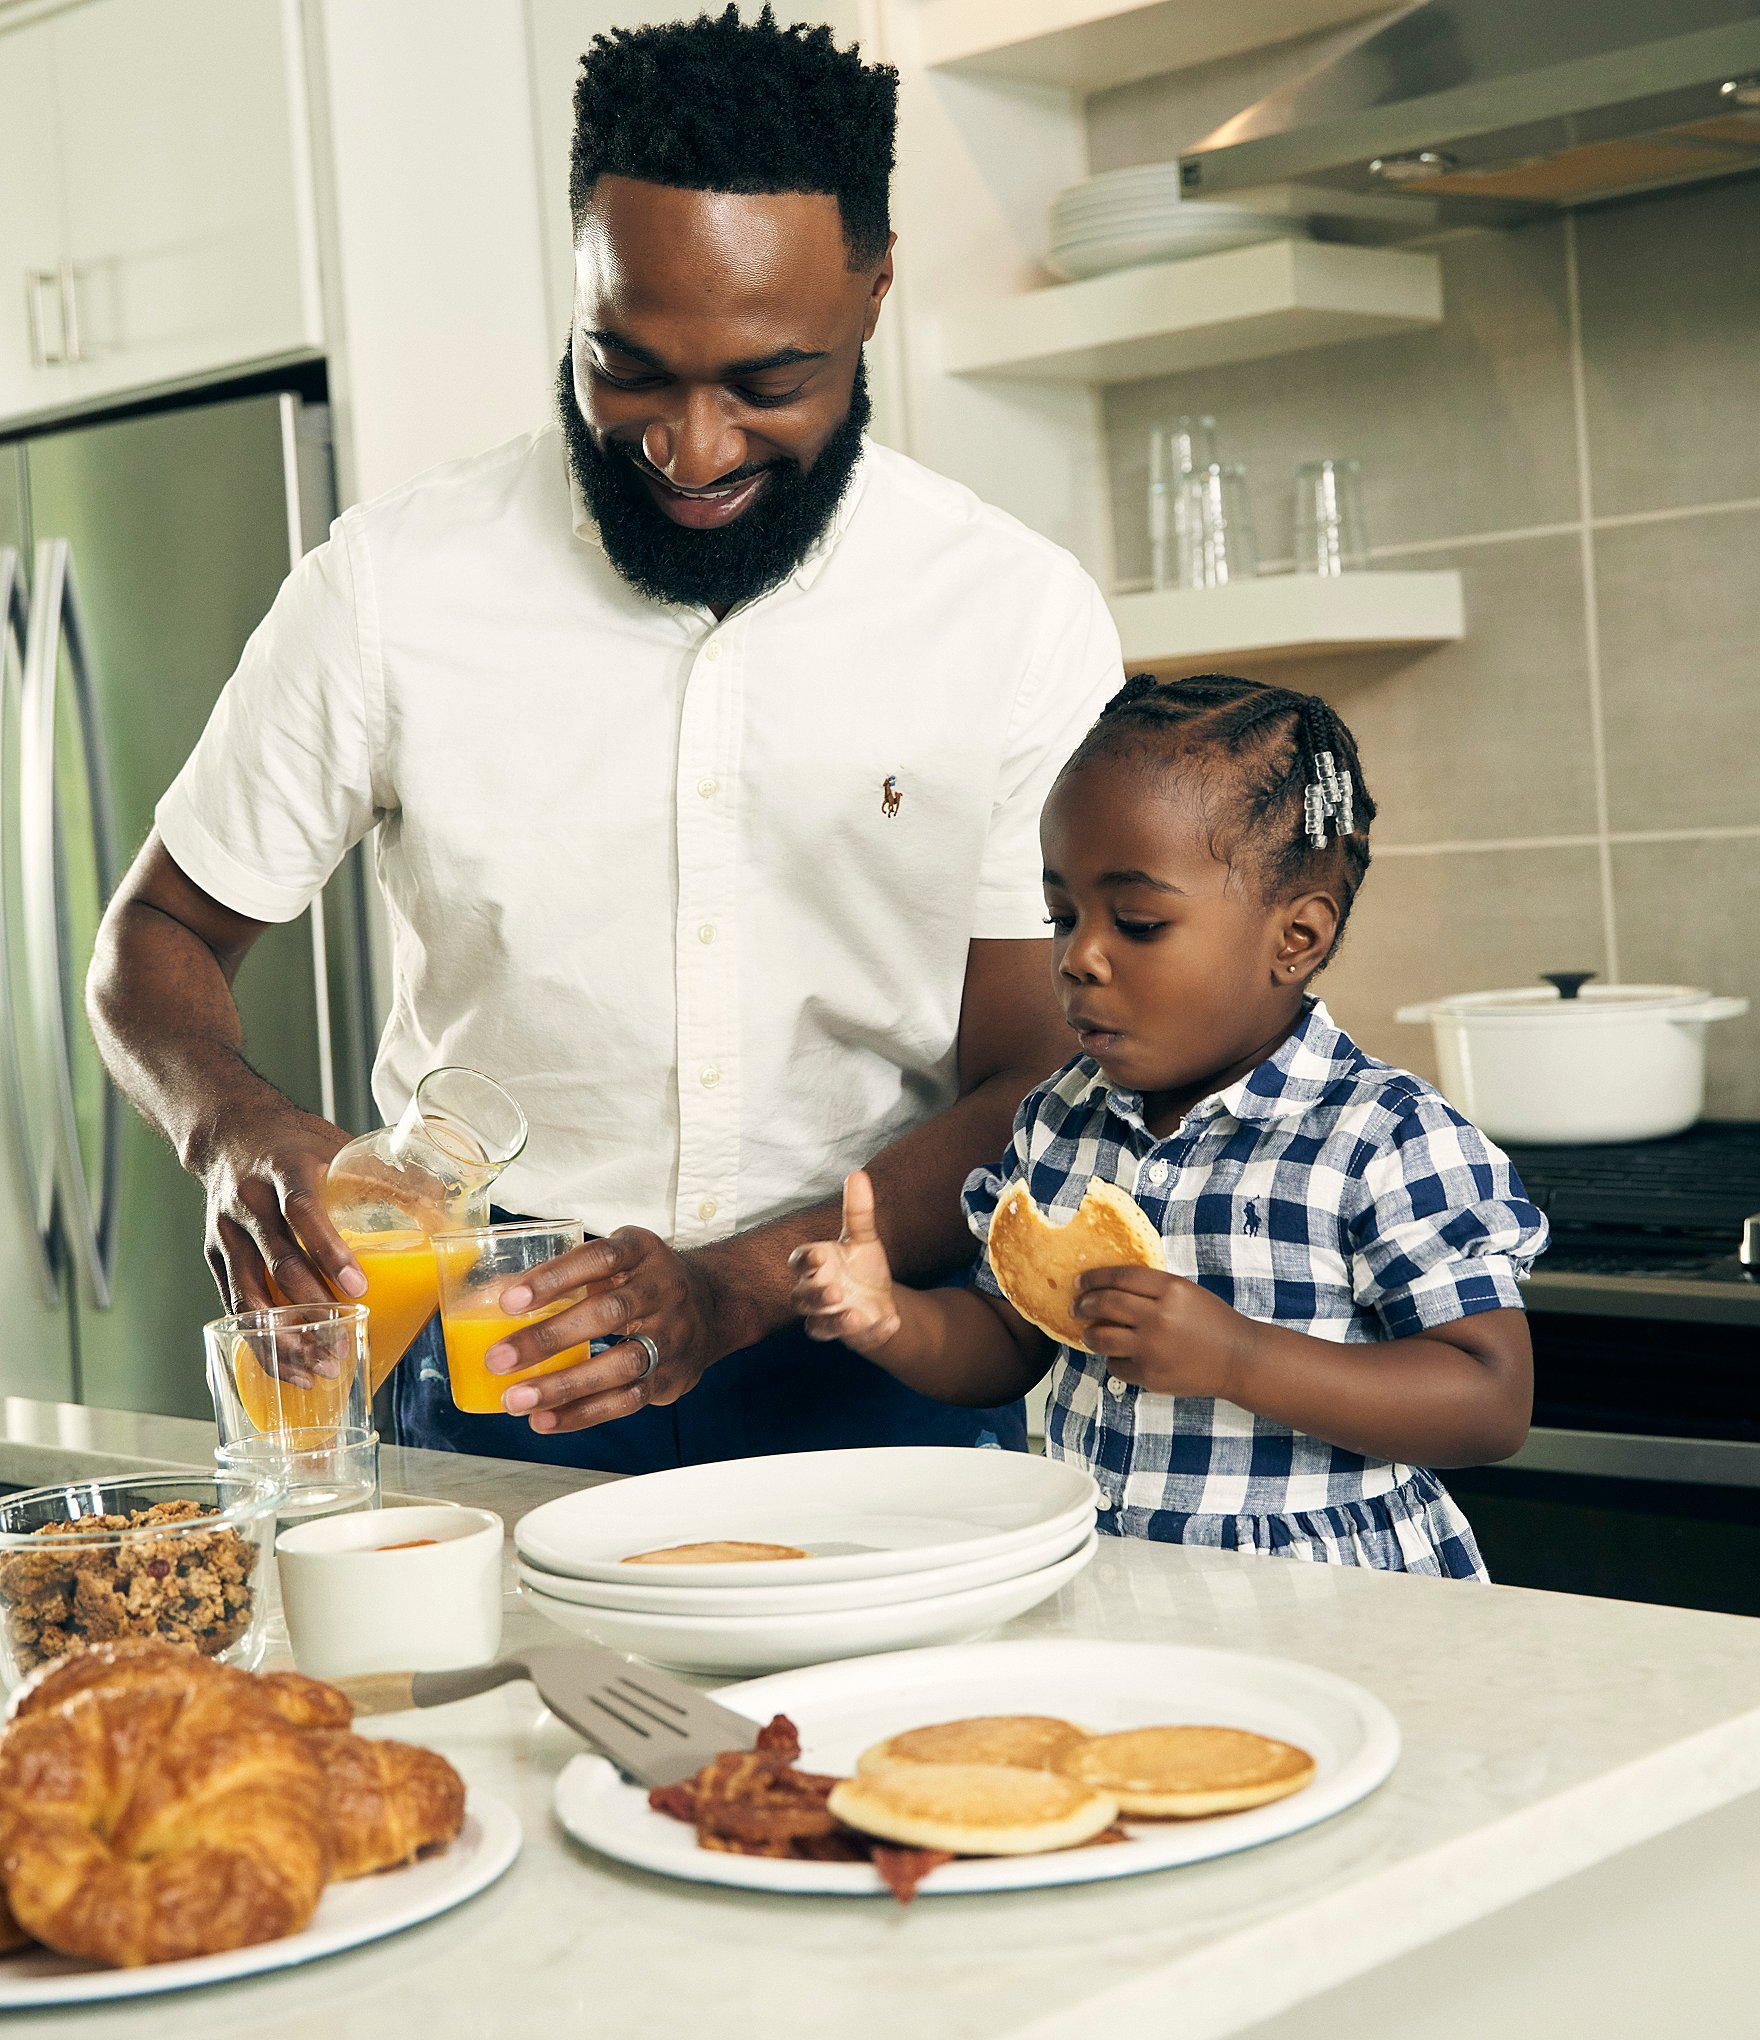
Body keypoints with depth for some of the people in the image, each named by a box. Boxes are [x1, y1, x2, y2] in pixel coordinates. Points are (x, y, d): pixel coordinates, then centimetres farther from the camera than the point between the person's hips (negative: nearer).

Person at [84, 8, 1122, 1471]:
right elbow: (161, 937, 9)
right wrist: (231, 1123, -14)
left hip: (873, 1379, 0)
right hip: (490, 1385, 0)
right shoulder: (389, 587, -3)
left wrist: (733, 1290, -20)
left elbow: (1035, 1090, -3)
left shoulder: (1021, 618, -3)